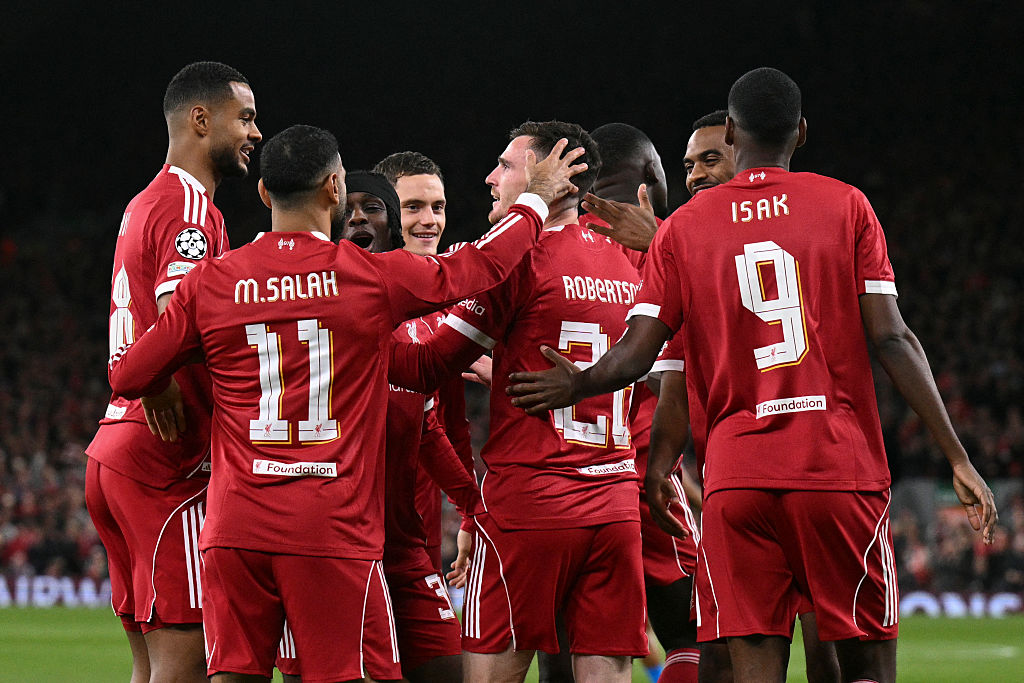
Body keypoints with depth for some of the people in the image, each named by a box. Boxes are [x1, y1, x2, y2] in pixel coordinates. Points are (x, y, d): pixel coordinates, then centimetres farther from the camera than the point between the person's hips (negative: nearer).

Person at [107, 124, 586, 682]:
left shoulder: (209, 282, 4)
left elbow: (127, 377, 8)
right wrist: (536, 197, 31)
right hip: (333, 529, -2)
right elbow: (482, 264, 14)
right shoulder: (374, 276, -1)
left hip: (234, 526, 2)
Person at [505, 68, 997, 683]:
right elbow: (891, 339, -2)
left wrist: (573, 386, 24)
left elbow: (636, 356, 3)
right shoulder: (847, 206, 5)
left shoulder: (683, 228, 8)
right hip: (841, 466, -1)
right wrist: (959, 459, 0)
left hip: (736, 477, 1)